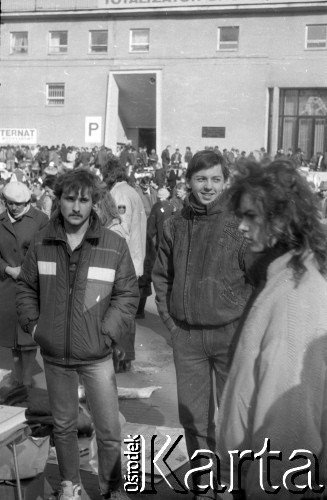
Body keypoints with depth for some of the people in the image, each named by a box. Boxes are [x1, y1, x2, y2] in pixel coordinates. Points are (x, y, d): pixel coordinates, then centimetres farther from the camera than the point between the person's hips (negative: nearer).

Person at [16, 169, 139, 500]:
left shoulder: (114, 245, -9)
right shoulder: (41, 243, -2)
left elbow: (128, 294, -4)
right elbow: (26, 288, 11)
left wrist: (107, 333, -10)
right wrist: (33, 324, 1)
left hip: (96, 355, -2)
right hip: (54, 354, 2)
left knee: (109, 430, 4)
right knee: (63, 425, 18)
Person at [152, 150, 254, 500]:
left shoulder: (239, 223, -8)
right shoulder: (175, 225, 4)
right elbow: (161, 276, 14)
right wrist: (169, 319, 6)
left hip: (231, 334, -3)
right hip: (185, 336, 4)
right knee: (193, 415, 12)